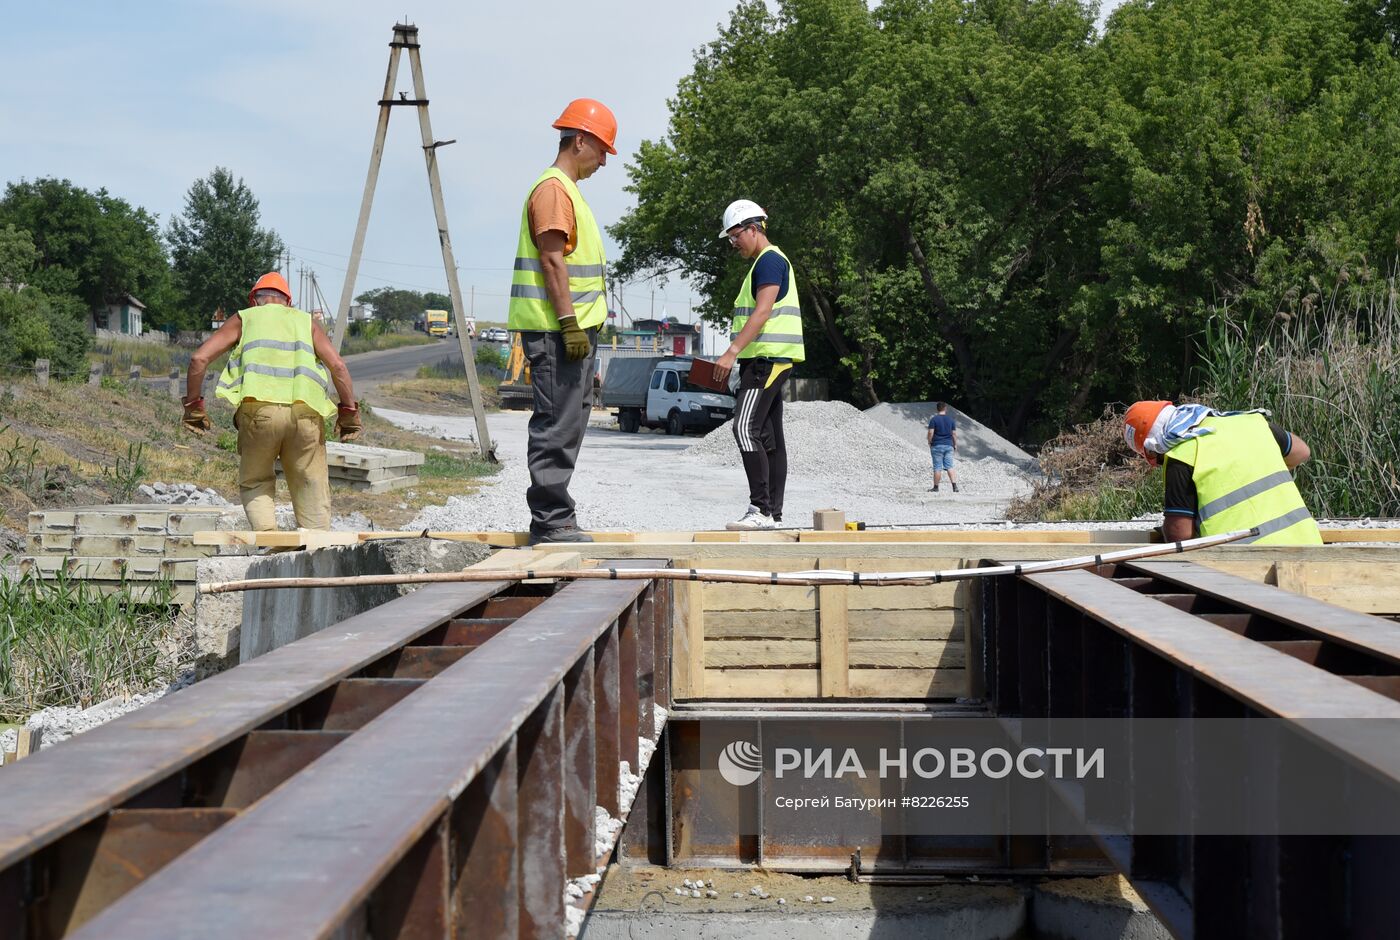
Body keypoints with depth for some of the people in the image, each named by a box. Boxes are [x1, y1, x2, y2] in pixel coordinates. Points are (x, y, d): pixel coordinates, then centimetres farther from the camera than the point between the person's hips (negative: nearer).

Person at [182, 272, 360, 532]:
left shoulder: (243, 319, 20)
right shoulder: (306, 321, 22)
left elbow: (199, 358, 9)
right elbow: (338, 366, 7)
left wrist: (193, 404, 16)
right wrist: (350, 411, 9)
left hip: (259, 410, -1)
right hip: (305, 412, 1)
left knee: (255, 483, 14)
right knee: (312, 489, 7)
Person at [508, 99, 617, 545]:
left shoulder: (567, 190, 21)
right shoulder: (553, 189, -11)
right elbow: (552, 260, -19)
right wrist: (570, 322, -22)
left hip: (571, 329, 11)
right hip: (557, 330, -11)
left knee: (565, 426, 12)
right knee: (557, 426, -10)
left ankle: (554, 521, 17)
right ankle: (550, 521, -8)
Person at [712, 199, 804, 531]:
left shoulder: (769, 260, -9)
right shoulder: (766, 262, 23)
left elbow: (763, 312, -20)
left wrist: (732, 352, -24)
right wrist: (739, 356, 21)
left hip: (768, 358, -11)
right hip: (767, 360, 11)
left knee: (746, 429, -17)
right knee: (769, 436, 8)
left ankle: (761, 509, -21)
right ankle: (773, 513, 9)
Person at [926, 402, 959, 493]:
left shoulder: (934, 419, -6)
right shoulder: (951, 419, 4)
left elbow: (931, 433, -10)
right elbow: (954, 433, 4)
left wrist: (929, 443, 3)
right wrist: (955, 444, 14)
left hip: (937, 446, -3)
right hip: (949, 446, 3)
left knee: (937, 467, 1)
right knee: (949, 466, 4)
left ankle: (936, 487, 6)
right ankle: (954, 486, -6)